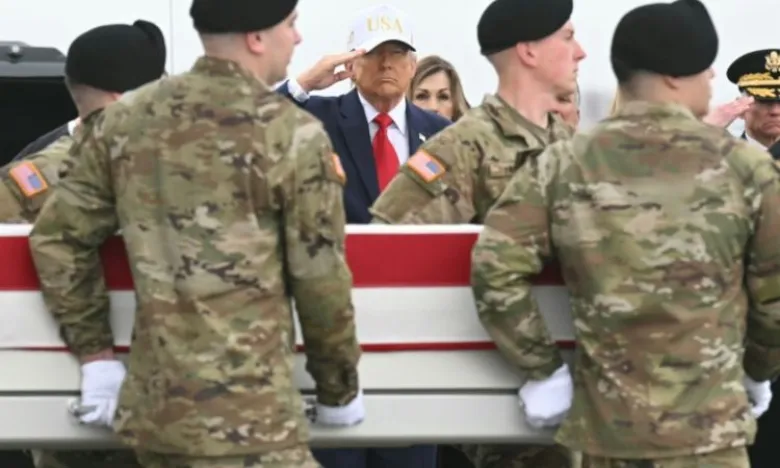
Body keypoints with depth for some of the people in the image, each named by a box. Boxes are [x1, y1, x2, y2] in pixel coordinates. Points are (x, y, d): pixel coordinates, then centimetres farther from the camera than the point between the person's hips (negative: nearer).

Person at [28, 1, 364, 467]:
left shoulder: (126, 119, 7)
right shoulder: (292, 135, -9)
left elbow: (57, 236, 11)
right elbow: (321, 279, -4)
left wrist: (95, 353, 17)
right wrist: (338, 390, 11)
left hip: (148, 407, 7)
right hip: (245, 420, -7)